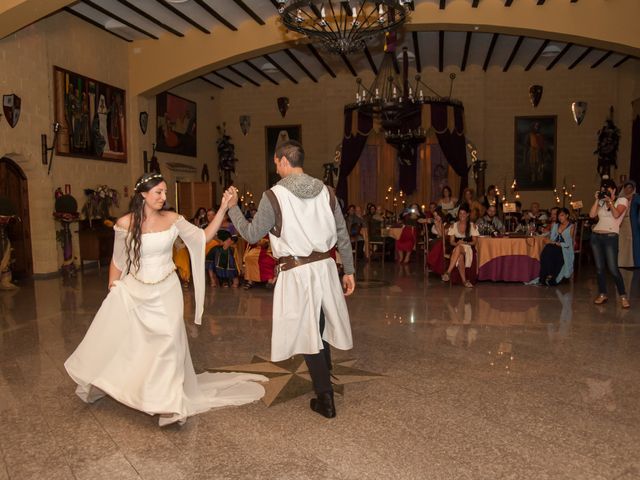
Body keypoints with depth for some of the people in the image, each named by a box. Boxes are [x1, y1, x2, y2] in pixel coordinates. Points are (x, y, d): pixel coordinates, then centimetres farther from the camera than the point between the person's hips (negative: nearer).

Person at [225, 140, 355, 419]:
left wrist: (232, 207, 10)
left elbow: (251, 234, -4)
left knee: (307, 332, 6)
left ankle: (325, 400, 15)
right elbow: (342, 234, 4)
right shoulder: (325, 191, 2)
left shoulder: (273, 196, -12)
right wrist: (349, 270, 12)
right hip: (325, 266, 5)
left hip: (296, 272, -5)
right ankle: (324, 373, 43)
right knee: (321, 323, 23)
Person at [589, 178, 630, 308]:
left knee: (613, 269, -11)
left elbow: (616, 214, -14)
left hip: (610, 237, -5)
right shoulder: (601, 202, 16)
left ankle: (623, 297, -1)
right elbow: (592, 215, 1)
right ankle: (602, 294, 14)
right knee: (599, 268, 6)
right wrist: (597, 200, 0)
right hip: (596, 236, 5)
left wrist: (610, 201, -10)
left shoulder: (622, 200, 3)